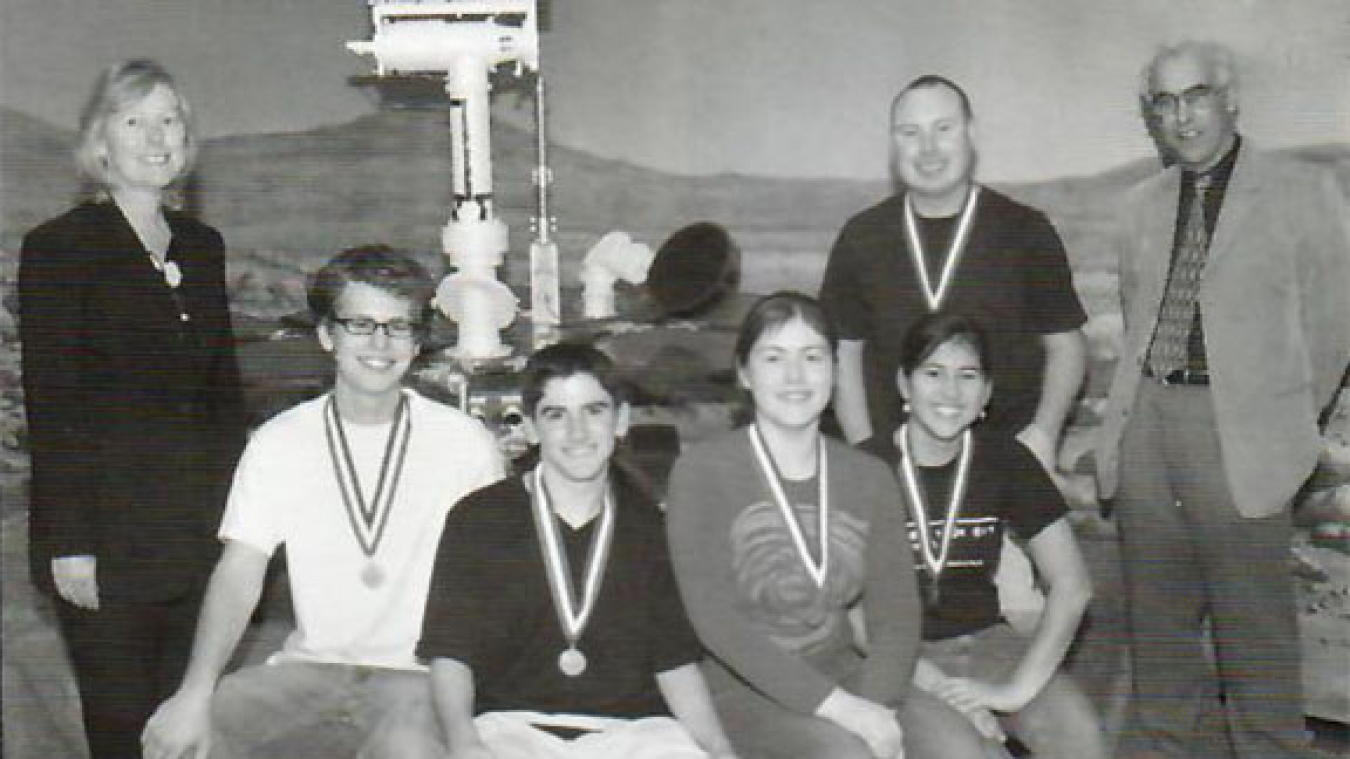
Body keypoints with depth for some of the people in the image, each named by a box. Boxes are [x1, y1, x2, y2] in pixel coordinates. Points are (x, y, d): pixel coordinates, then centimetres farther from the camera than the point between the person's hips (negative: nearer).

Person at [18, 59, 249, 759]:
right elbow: (50, 406, -8)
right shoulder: (59, 247, -4)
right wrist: (69, 545, -13)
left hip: (201, 528, 5)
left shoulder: (203, 246, 12)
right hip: (108, 533, -5)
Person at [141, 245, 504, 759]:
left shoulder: (465, 443, -2)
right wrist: (196, 693, -19)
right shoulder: (278, 443, 3)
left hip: (416, 672, -2)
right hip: (310, 663, 3)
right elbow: (239, 573, -5)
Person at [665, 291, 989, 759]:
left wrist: (875, 704, -19)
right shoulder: (702, 472, -9)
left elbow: (896, 613, 1)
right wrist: (840, 707, -22)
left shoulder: (869, 478, 6)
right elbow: (715, 619, -17)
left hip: (842, 673, 5)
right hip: (741, 688, -4)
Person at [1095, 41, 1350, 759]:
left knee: (1252, 620, 1)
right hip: (1145, 422, 5)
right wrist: (1147, 400, 13)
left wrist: (1286, 424, 4)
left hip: (1238, 433, -4)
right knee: (1156, 613, 13)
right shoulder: (1142, 203, 13)